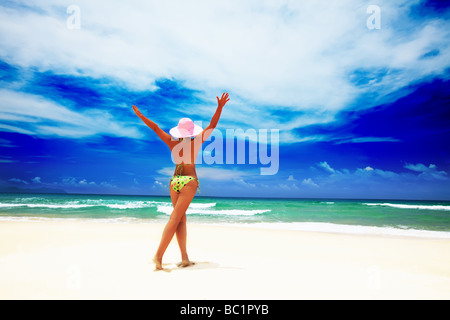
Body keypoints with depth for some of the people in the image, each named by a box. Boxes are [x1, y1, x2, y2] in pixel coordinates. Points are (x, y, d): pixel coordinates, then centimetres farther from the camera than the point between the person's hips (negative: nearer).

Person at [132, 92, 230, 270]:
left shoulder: (172, 142, 3)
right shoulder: (196, 141, -3)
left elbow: (155, 127, 10)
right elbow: (212, 125, -5)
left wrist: (140, 114, 20)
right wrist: (220, 107, -7)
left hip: (174, 181, 4)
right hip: (189, 182, -3)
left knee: (181, 218, 9)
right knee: (174, 219, -5)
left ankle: (185, 257, 6)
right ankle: (159, 255, -10)